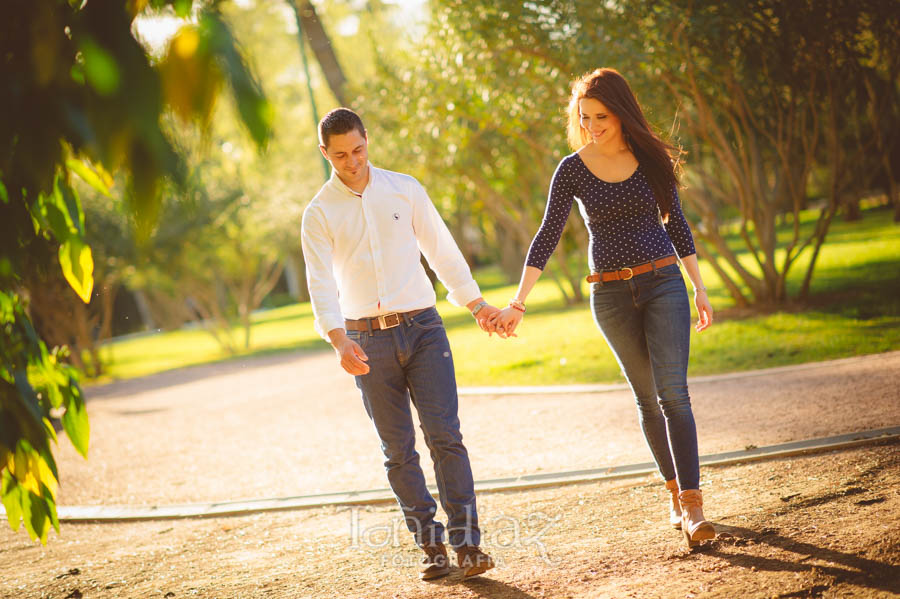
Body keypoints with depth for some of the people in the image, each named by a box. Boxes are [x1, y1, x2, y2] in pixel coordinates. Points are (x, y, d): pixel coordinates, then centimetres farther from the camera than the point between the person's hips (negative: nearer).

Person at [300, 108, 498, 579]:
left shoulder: (404, 189, 5)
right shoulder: (319, 213, 0)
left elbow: (441, 248, 12)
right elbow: (321, 283, -8)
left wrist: (476, 303, 14)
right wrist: (339, 341, -23)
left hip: (422, 328, 0)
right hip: (368, 341, 0)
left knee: (445, 435, -9)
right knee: (398, 451, 3)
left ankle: (467, 543, -7)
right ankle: (431, 546, 12)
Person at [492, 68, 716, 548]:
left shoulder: (651, 158, 0)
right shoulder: (572, 170, -3)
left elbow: (676, 224, 9)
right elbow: (546, 238, -4)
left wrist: (699, 288, 9)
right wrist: (517, 303, -11)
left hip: (663, 283, -1)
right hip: (611, 295, 1)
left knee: (672, 391, -12)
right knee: (648, 398, 7)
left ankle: (692, 505, -13)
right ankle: (674, 490, 22)